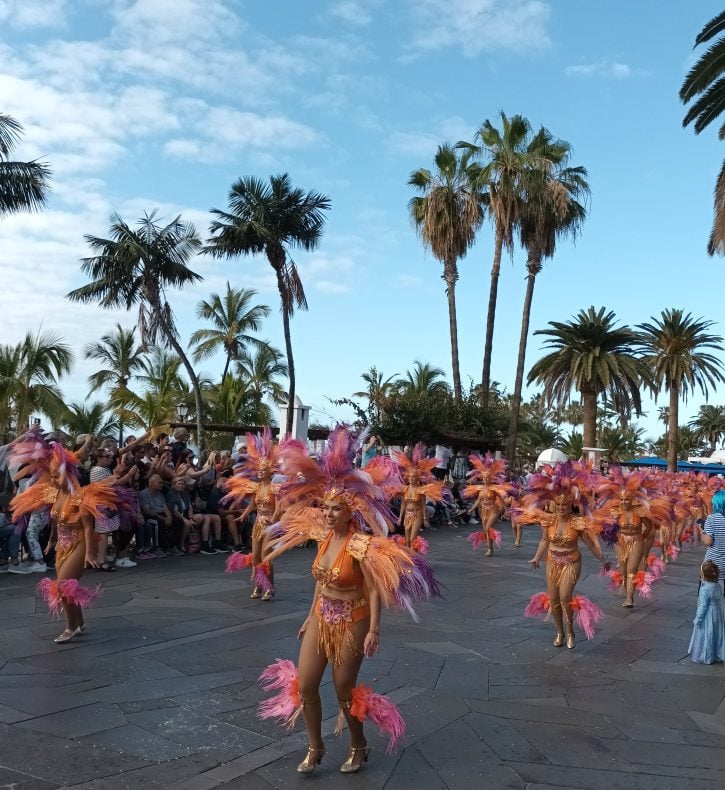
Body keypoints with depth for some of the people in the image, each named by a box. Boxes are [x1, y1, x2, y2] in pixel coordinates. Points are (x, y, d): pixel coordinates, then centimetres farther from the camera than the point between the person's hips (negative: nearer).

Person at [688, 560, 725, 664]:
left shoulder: (704, 589, -25)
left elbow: (703, 606, -20)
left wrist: (698, 619, -11)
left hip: (707, 616, -7)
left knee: (705, 635, 8)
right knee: (717, 634, 18)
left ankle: (704, 656, 20)